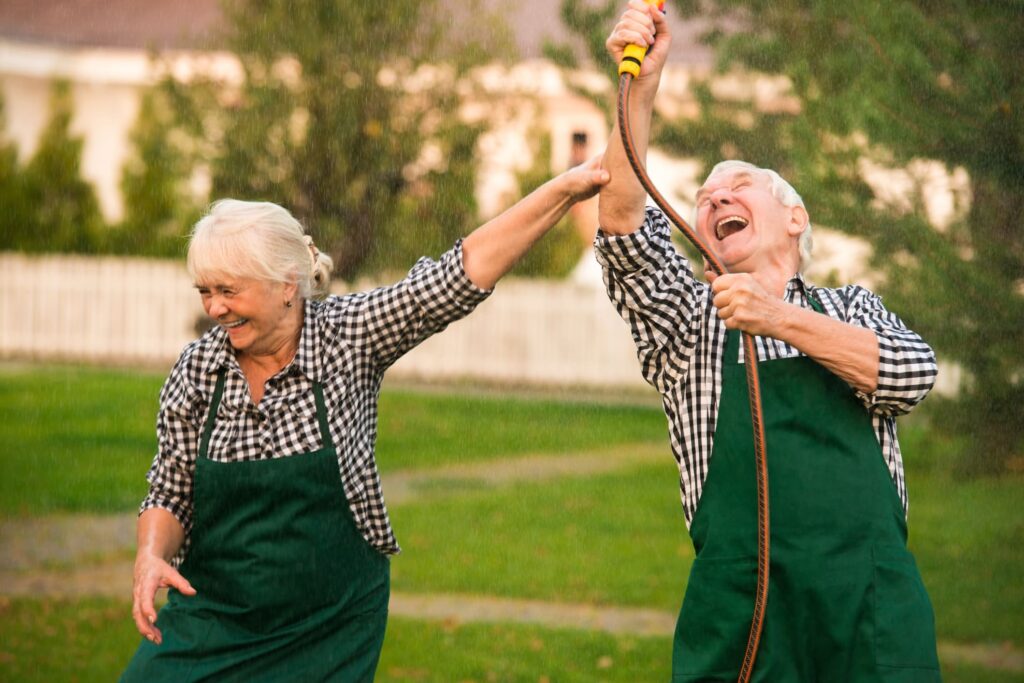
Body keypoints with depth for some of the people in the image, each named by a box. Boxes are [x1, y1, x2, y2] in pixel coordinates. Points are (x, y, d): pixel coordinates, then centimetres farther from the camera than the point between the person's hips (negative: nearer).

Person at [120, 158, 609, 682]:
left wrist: (565, 190, -22)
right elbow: (169, 496, 5)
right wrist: (151, 556, -16)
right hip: (212, 615, 2)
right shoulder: (196, 369, -3)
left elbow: (463, 274, -15)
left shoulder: (348, 336, -9)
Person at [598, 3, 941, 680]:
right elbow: (623, 222, 1)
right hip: (741, 594, -1)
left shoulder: (853, 306, 22)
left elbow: (913, 375, 1)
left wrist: (780, 320, -8)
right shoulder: (689, 318, 18)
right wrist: (641, 88, -10)